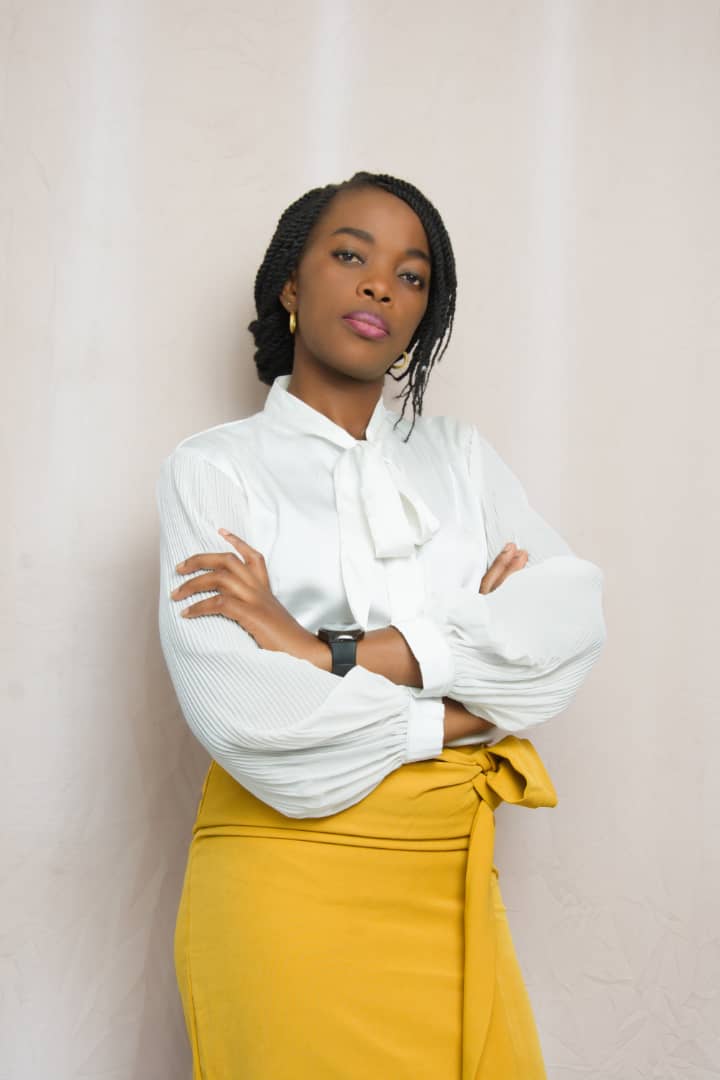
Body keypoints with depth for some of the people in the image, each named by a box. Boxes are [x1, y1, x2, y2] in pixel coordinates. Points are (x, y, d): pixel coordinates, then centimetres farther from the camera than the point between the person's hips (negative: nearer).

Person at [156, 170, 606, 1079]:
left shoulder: (456, 454, 10)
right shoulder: (215, 469, -3)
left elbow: (576, 612, -8)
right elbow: (236, 711, -17)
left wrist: (332, 652, -17)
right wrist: (458, 711, -7)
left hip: (451, 883, 4)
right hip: (289, 878, -3)